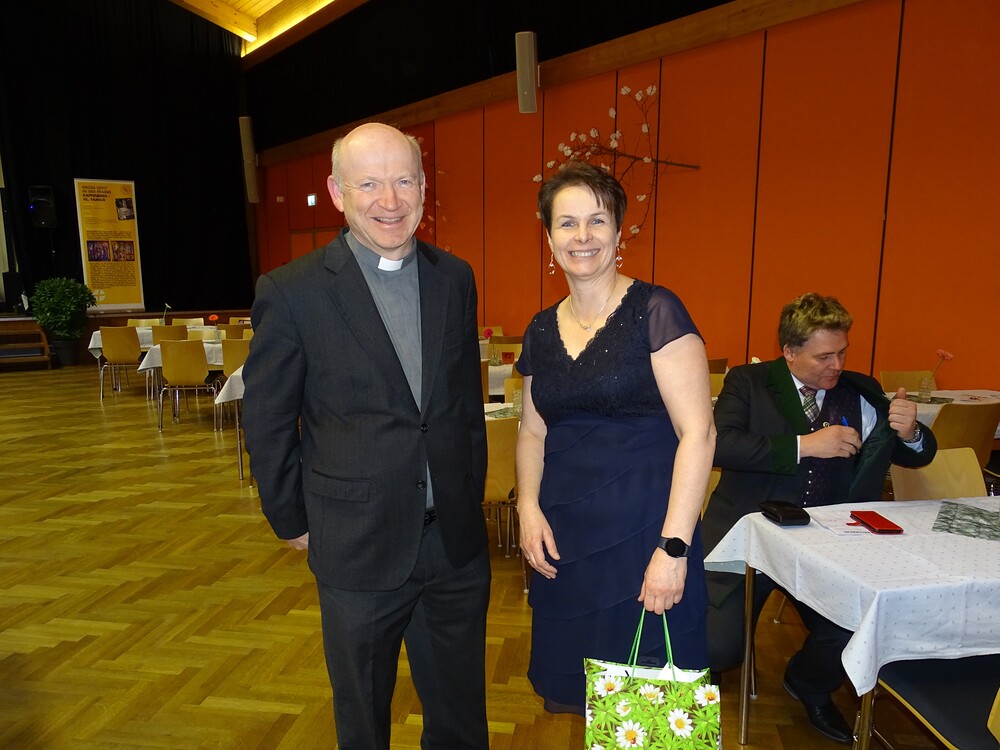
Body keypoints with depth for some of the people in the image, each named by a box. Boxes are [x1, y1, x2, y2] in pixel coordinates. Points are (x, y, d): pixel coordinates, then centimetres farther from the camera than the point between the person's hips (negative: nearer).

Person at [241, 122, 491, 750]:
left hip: (458, 539, 4)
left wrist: (471, 496, 10)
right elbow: (267, 422, -4)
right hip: (358, 547, -3)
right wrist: (293, 522, 0)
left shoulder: (455, 278, 1)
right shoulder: (292, 292, -12)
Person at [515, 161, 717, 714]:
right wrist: (528, 506, 0)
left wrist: (674, 547, -17)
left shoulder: (655, 311, -10)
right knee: (575, 696, 18)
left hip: (642, 531, -5)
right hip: (563, 538, 5)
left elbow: (697, 432, -13)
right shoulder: (541, 330, 7)